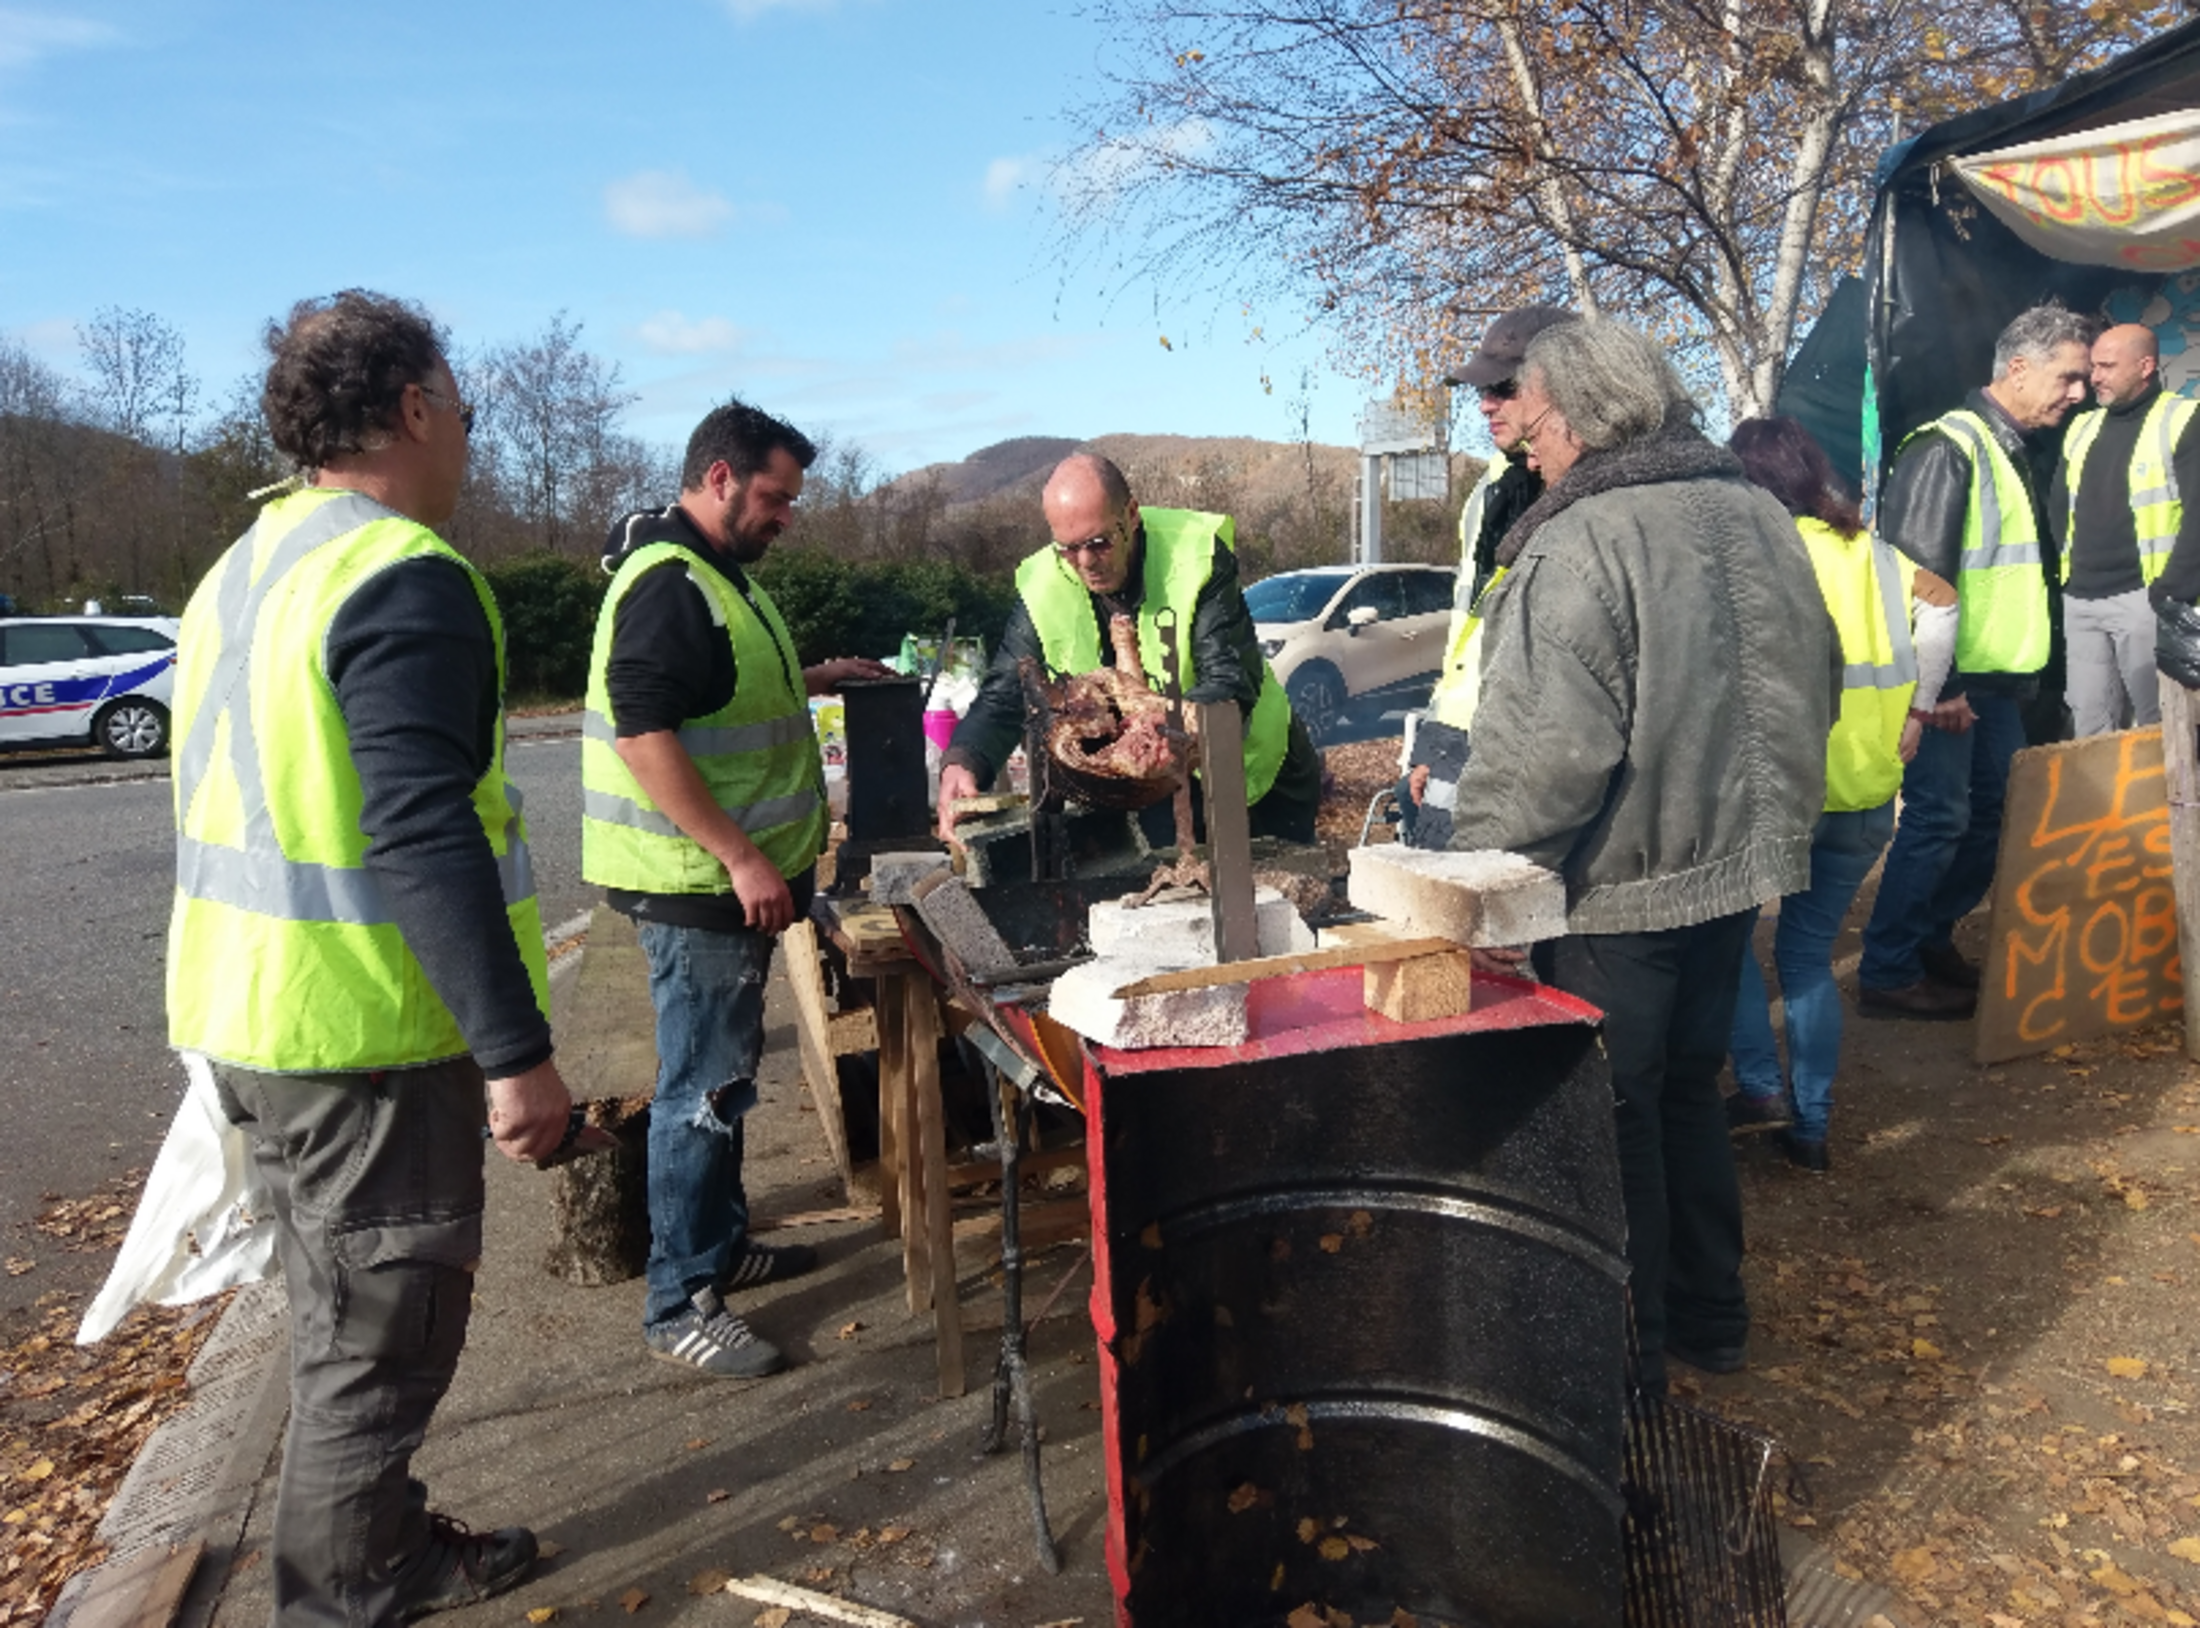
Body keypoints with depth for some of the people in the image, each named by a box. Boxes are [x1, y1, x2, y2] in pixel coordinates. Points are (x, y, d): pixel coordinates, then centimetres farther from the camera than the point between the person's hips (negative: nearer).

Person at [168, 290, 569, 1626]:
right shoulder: (406, 577, -19)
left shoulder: (241, 571, 12)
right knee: (387, 1336, 6)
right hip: (366, 1031, -10)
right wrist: (518, 1050, -25)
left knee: (349, 1320, 22)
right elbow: (425, 838, -27)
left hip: (252, 1016, 10)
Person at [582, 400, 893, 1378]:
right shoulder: (667, 584, -18)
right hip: (695, 883, -11)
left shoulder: (713, 574, 15)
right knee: (703, 1090, -4)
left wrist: (808, 680, 19)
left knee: (721, 1075, 19)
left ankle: (722, 1246, 33)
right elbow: (643, 731, -26)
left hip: (732, 879, 11)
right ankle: (678, 1305, 8)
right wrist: (740, 855, -26)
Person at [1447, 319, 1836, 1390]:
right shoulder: (1757, 515, 7)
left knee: (1613, 1120, 6)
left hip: (1620, 889, -8)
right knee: (1690, 1092, 21)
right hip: (1737, 864, 8)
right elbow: (1815, 688, 17)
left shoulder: (1581, 548, -21)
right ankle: (1711, 1318, 35)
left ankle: (1629, 1354, 21)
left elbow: (1542, 752, -26)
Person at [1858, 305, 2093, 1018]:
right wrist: (1936, 684, -22)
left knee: (1997, 812, 12)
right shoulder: (1950, 448, -14)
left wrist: (2026, 672, 20)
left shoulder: (2020, 452, 16)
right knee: (1938, 817, -7)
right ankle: (1888, 973, 2)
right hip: (1948, 681, -9)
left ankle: (1933, 938, 26)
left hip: (1999, 676, 9)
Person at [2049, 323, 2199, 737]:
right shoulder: (2082, 427, 16)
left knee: (2158, 727, -1)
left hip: (2144, 596, -6)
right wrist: (2069, 564, 12)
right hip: (2080, 599, 6)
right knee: (2089, 732, 7)